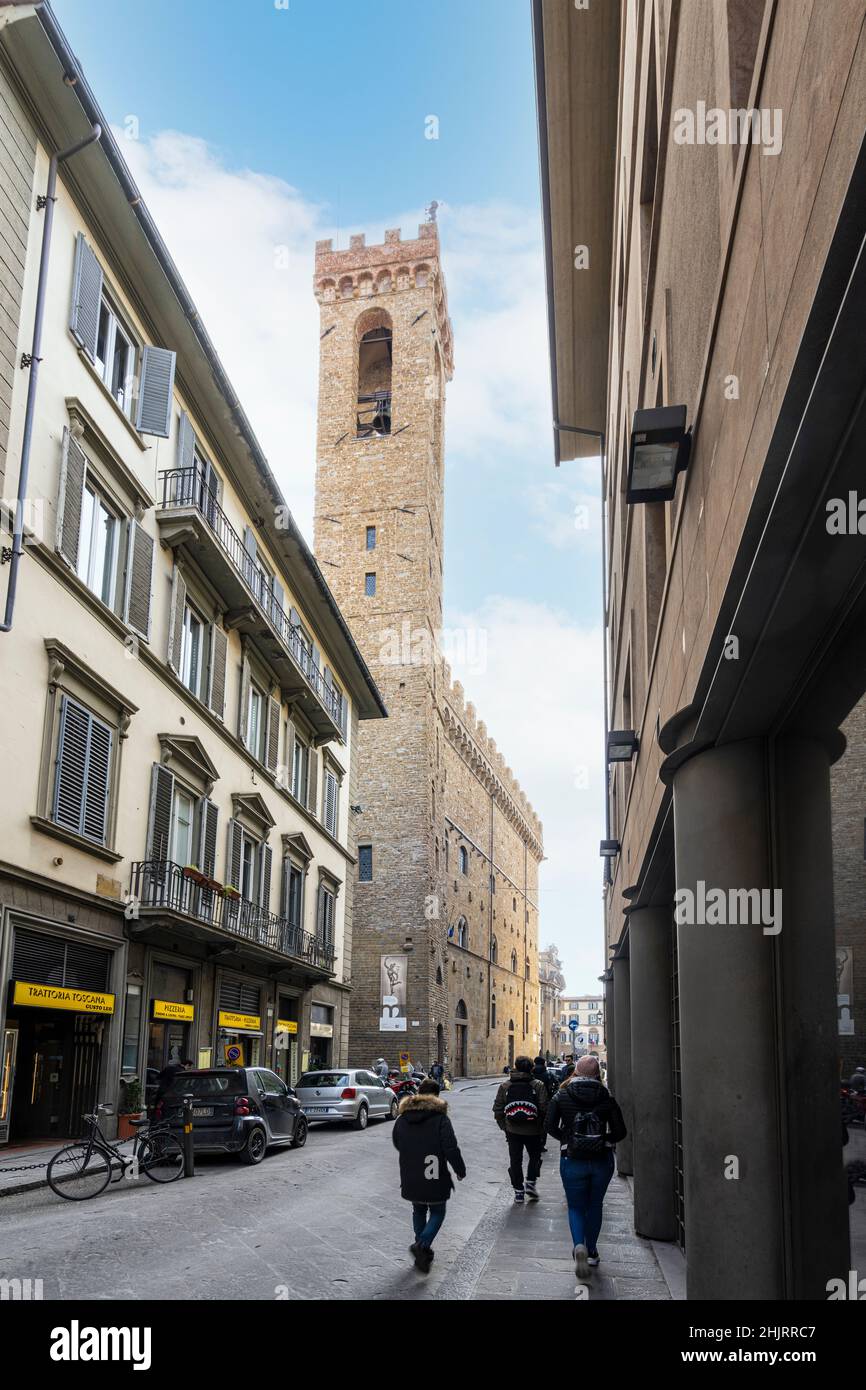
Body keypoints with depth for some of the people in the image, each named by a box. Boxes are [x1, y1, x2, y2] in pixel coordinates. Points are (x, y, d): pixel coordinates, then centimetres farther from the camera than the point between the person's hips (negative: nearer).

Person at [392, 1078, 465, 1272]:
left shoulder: (402, 1118, 3)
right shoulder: (440, 1118, -14)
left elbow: (397, 1143, 17)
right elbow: (451, 1148, -16)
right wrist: (460, 1170, -3)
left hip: (410, 1178, 5)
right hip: (435, 1179, -4)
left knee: (419, 1212, 22)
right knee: (437, 1213, 11)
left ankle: (422, 1251, 25)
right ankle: (422, 1244, -11)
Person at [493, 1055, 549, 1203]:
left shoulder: (505, 1086, 0)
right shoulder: (538, 1085, -8)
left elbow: (498, 1109, 1)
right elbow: (544, 1109, -13)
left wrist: (504, 1126, 11)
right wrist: (543, 1128, 0)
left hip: (513, 1130, 2)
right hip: (533, 1130, -1)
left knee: (515, 1161, 11)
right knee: (534, 1157, 21)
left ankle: (519, 1192, 12)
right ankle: (530, 1183, 10)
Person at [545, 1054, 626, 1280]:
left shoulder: (562, 1096, -2)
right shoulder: (606, 1097, -2)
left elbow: (550, 1126, -8)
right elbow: (619, 1132, -5)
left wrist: (567, 1139, 8)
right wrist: (603, 1140, 11)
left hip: (572, 1160, -1)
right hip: (602, 1160, 1)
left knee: (576, 1206, 8)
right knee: (595, 1206, 20)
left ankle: (579, 1246, -16)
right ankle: (592, 1252, 26)